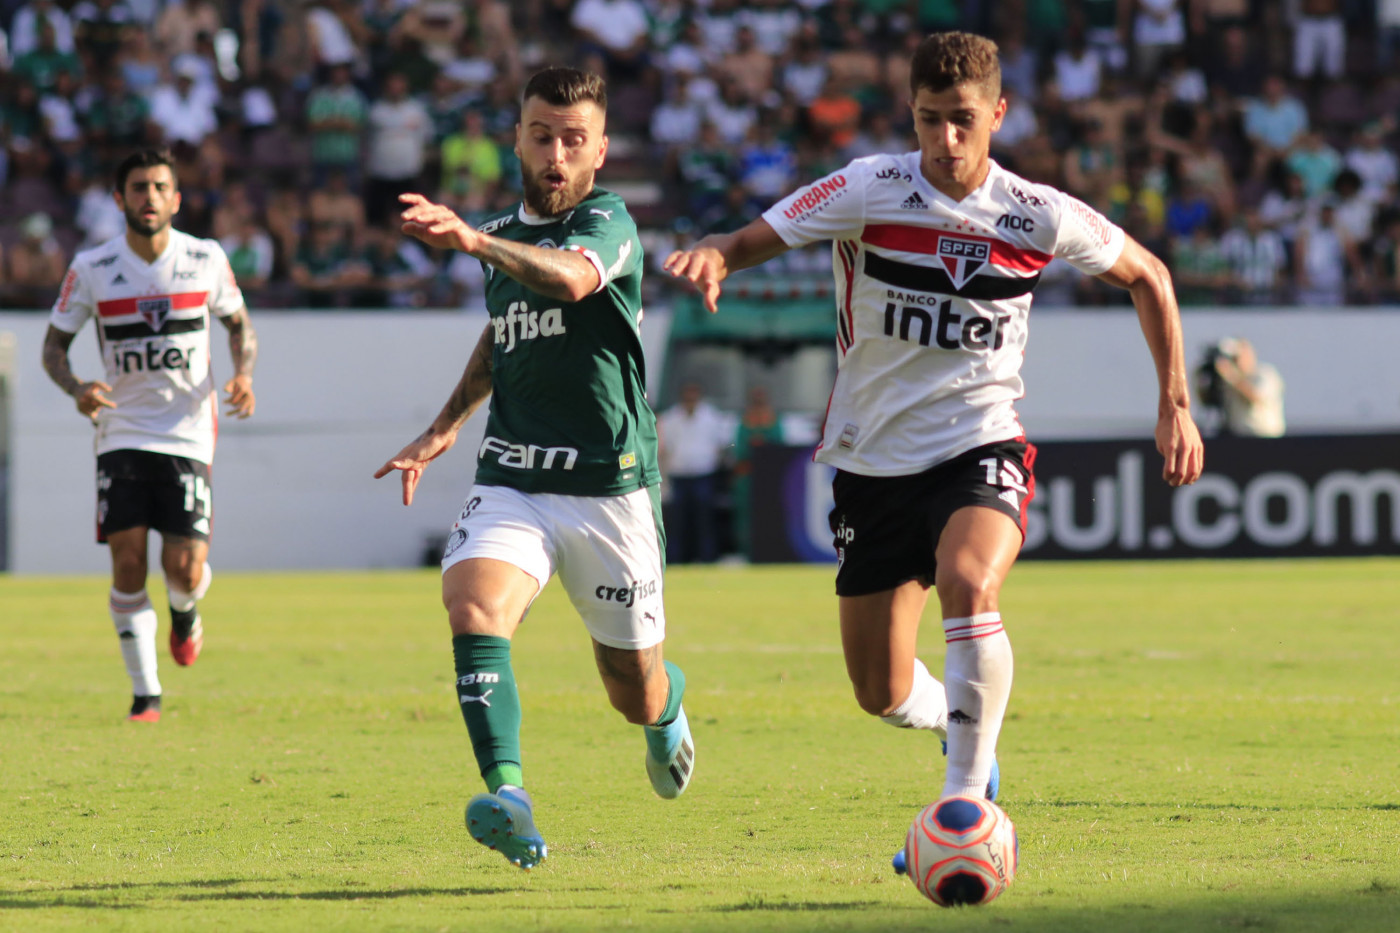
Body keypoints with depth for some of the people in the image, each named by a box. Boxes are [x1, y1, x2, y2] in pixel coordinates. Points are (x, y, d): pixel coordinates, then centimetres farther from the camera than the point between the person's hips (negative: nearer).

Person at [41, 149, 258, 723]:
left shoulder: (206, 259, -2)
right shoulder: (92, 268, -4)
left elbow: (238, 323, 14)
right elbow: (54, 345, 5)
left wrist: (244, 375, -6)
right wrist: (77, 390, -16)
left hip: (189, 433, 0)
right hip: (122, 433, 0)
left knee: (185, 569, -9)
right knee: (128, 562, -8)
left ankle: (185, 612, 29)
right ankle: (145, 691, 6)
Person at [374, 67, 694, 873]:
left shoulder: (609, 224, -12)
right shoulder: (504, 234, 9)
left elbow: (569, 278, -38)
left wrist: (475, 240, -55)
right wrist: (445, 427, 20)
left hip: (610, 488, -4)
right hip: (511, 481, 4)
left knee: (635, 696, 9)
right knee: (472, 603, -28)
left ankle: (670, 704, 48)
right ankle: (509, 795, -39)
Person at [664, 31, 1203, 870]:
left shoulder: (1040, 218, -6)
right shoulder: (868, 192, -10)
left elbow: (1147, 276, 10)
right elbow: (756, 239, -14)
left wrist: (1176, 405, 6)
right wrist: (712, 257, -39)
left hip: (980, 448, -2)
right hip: (874, 458, 2)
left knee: (968, 585, -35)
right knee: (883, 697, 6)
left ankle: (967, 801, -25)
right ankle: (962, 725, 43)